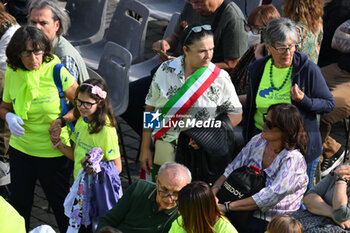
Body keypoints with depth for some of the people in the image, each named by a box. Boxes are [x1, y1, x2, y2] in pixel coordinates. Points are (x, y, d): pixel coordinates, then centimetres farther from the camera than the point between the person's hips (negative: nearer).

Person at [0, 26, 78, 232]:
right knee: (19, 201, 14)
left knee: (60, 202, 12)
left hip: (54, 151, -3)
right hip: (20, 148, 3)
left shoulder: (55, 71, -15)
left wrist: (62, 120, -21)